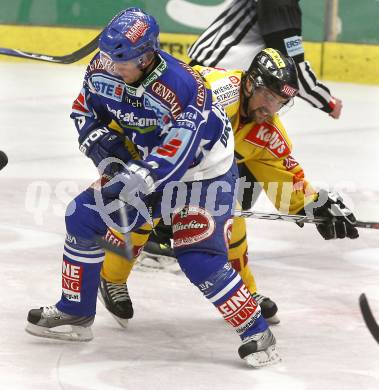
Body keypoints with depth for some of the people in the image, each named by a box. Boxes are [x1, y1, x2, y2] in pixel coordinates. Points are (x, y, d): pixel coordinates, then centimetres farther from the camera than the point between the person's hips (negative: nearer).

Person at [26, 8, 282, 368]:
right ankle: (74, 313, 18)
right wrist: (102, 143, -14)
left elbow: (175, 159, -36)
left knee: (199, 258, -20)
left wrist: (127, 186, -39)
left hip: (203, 175, -7)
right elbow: (84, 112, 4)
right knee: (83, 216, 2)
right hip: (141, 162, 7)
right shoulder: (103, 70, -14)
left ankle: (257, 334, -6)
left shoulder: (181, 89, -35)